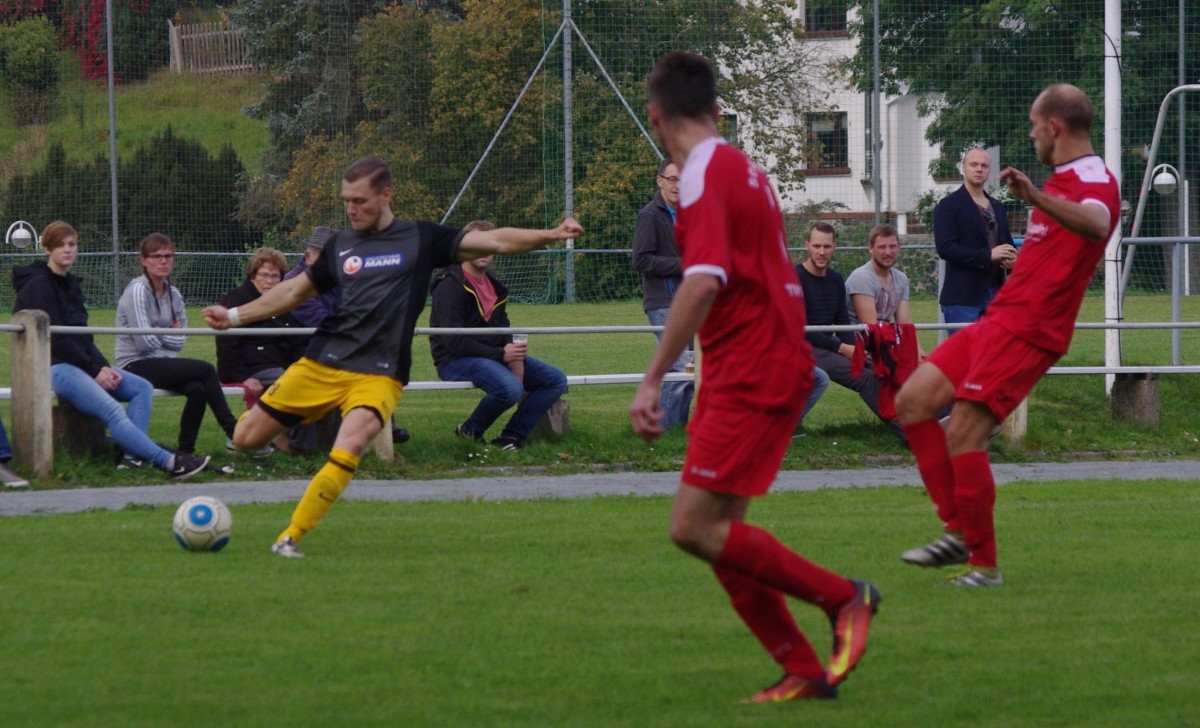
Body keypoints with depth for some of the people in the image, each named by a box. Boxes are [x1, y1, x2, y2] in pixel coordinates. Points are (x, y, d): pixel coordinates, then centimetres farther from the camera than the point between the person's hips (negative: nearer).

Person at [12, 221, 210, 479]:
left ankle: (134, 454, -19)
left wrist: (103, 366, 0)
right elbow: (54, 338, -15)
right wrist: (95, 370, -14)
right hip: (52, 367, -10)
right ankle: (168, 462, -34)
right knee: (112, 411, -26)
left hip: (78, 362, 10)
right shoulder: (38, 285, -8)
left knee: (142, 387, -2)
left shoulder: (71, 284, 19)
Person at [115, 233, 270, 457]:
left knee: (197, 389, -25)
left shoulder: (173, 294, 12)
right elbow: (144, 341, -16)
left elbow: (180, 339, 10)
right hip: (136, 366, -6)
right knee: (205, 369, -22)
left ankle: (186, 451, -18)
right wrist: (170, 335, 2)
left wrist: (161, 336, -7)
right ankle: (234, 433, -17)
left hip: (162, 362, 6)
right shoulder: (137, 291, -10)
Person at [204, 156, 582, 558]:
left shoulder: (421, 239, 3)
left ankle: (291, 537, -19)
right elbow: (294, 291, 22)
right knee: (246, 438, 2)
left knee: (348, 449, -29)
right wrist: (233, 316, 19)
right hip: (320, 363, 3)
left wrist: (551, 235, -14)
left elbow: (494, 241, -2)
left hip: (378, 374, -3)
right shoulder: (341, 245, 11)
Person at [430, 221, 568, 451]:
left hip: (495, 356, 9)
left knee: (556, 380, -2)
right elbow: (453, 340, -21)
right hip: (455, 361, -9)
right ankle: (471, 430, -9)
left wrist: (514, 356, -3)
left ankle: (512, 437, -6)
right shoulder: (450, 287, -14)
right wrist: (500, 355, -20)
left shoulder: (492, 283, 14)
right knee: (510, 388, -36)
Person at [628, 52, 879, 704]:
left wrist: (652, 380, -28)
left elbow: (704, 282, -27)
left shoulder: (704, 173, -14)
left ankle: (843, 598, -6)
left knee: (695, 527, -14)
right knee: (720, 535, 7)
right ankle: (804, 672, 6)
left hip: (750, 375, -10)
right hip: (771, 364, 10)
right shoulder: (742, 169, 16)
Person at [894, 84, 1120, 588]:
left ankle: (984, 565, -7)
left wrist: (1036, 197, -56)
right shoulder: (1066, 180, 19)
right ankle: (957, 531, 6)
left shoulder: (1095, 182, -15)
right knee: (912, 402, 5)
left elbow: (1096, 224, -41)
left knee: (963, 434, -16)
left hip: (1026, 329, -10)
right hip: (998, 320, 10)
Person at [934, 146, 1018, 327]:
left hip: (994, 294, 6)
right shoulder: (948, 205, -3)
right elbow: (945, 248, -13)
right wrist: (988, 255, -20)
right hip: (963, 297, -6)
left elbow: (1008, 243, 26)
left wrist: (1010, 261, 0)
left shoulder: (997, 207, 18)